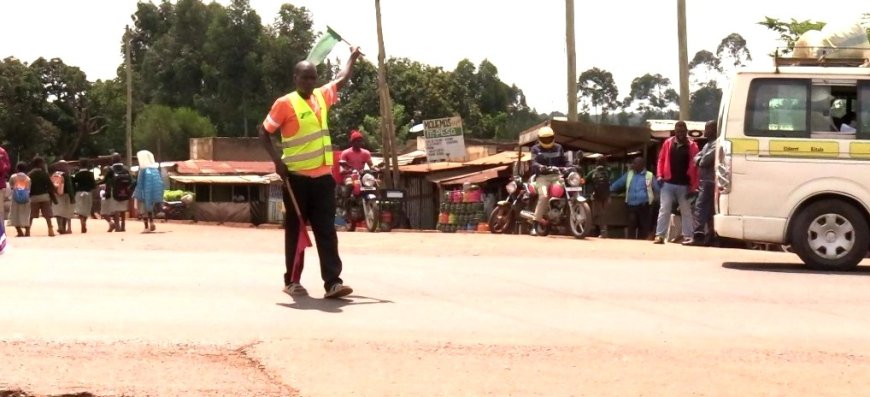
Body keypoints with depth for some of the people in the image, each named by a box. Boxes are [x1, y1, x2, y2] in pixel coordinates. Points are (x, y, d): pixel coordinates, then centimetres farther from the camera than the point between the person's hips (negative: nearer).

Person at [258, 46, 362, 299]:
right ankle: (292, 281, 13)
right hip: (297, 177, -5)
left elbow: (342, 80, 29)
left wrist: (352, 58, 35)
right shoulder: (285, 103, -8)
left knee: (326, 231, -1)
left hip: (323, 176, 5)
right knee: (296, 230, 4)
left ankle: (332, 282, -5)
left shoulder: (322, 97, 9)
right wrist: (277, 161, -14)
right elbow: (264, 131, -5)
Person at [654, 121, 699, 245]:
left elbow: (695, 166, -3)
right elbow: (661, 159, 11)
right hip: (668, 183, 1)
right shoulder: (668, 143, 7)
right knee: (664, 209, -2)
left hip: (684, 185, -1)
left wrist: (693, 186, -9)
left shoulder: (692, 146, 0)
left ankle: (687, 236, 9)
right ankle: (659, 235, -2)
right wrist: (660, 175, -2)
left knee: (686, 211, 6)